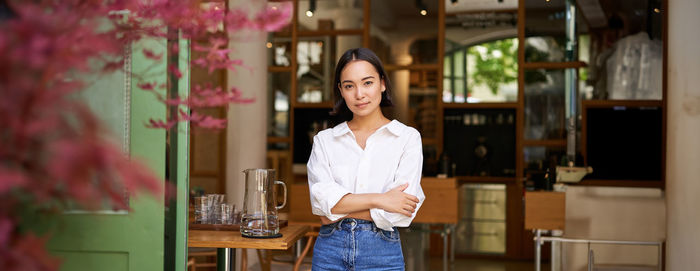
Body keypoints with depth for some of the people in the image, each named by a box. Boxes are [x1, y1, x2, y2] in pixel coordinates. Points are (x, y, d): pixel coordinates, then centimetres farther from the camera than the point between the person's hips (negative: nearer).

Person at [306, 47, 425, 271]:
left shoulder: (408, 138, -1)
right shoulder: (324, 140, 5)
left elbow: (401, 213, -11)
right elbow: (321, 199, -9)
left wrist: (338, 211, -8)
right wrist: (378, 200, -16)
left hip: (382, 252, -1)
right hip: (330, 251, 2)